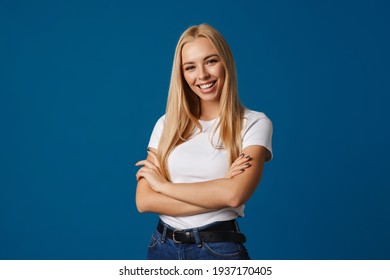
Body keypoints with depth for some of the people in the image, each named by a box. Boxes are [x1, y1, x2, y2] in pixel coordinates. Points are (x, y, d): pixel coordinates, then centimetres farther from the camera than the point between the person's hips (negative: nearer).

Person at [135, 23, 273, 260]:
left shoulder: (254, 123, -8)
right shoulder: (167, 124, 2)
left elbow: (235, 194, -22)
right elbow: (144, 201, -6)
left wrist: (163, 184, -11)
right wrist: (215, 193, -16)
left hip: (219, 248, -3)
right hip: (162, 246, 3)